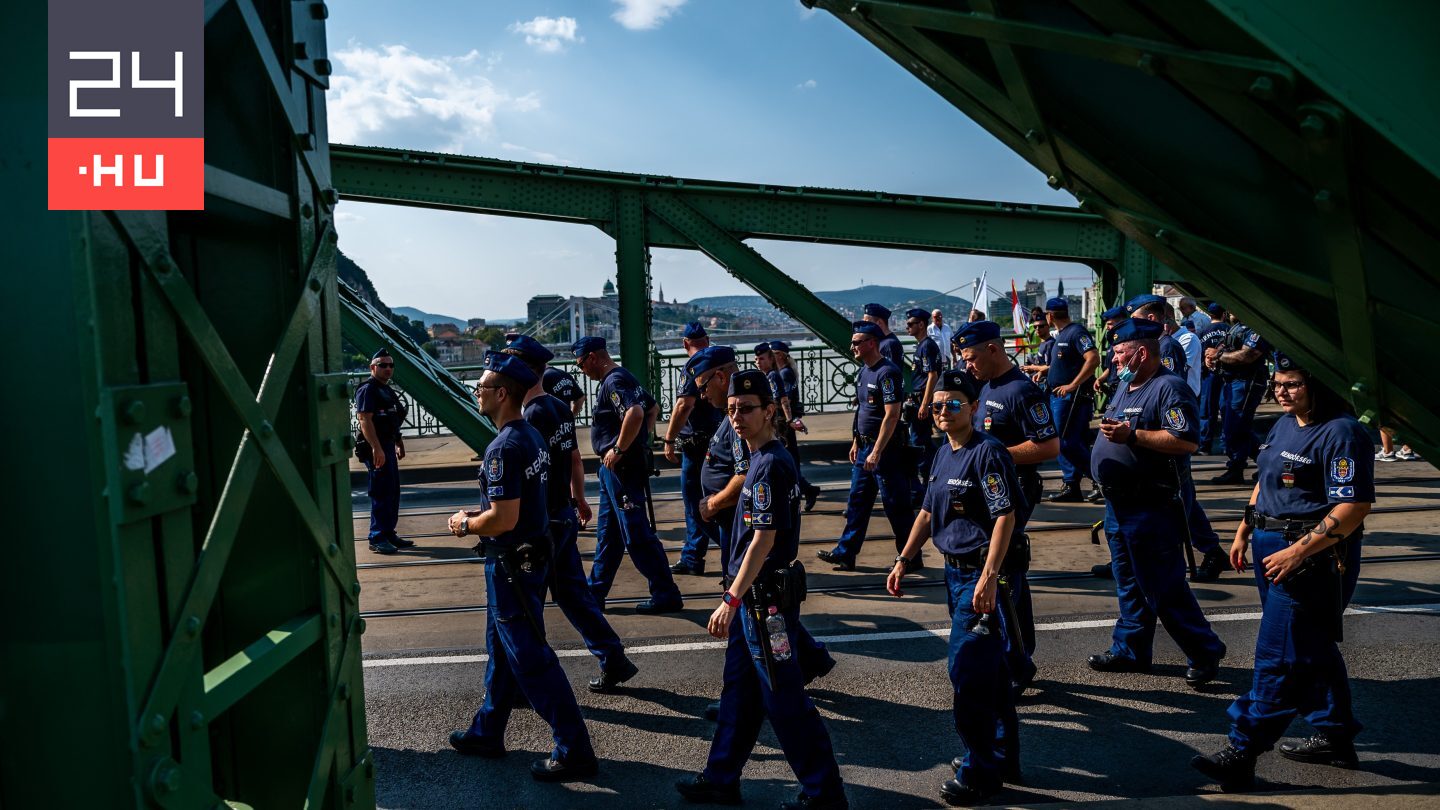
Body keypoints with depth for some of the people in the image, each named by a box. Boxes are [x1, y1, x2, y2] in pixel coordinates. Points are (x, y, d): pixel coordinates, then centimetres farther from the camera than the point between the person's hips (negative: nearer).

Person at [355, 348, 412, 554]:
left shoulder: (387, 390, 18)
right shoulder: (367, 389, -12)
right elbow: (365, 419, -21)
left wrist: (399, 443, 26)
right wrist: (376, 449, -27)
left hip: (388, 446, 10)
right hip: (376, 449, -10)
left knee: (392, 492, 13)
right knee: (381, 494, -9)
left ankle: (389, 534, 22)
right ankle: (377, 539, -4)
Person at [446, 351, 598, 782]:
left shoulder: (504, 447, -24)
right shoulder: (531, 435, 7)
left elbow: (504, 518, -27)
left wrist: (465, 525, -10)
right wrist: (478, 511, 12)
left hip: (512, 564, -10)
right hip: (532, 553, 10)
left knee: (530, 659, -2)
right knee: (501, 649, 21)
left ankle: (574, 751, 5)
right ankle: (487, 732, 36)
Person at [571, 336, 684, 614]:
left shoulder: (614, 381, -16)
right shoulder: (622, 378, 16)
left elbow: (635, 413, -33)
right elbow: (652, 408, 24)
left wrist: (619, 449, -24)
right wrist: (639, 441, 18)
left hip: (621, 466, -11)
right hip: (613, 469, 11)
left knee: (637, 534, -6)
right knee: (607, 532, 16)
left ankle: (666, 595, 1)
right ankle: (595, 592, 26)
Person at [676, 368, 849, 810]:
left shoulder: (770, 466, -19)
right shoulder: (762, 459, 11)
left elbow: (763, 541, -23)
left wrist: (731, 600, -22)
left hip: (766, 600, -10)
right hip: (755, 598, 10)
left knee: (784, 699, 0)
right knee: (739, 691, 18)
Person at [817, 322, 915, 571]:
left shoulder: (887, 372, -18)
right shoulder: (863, 371, 12)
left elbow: (892, 415, -22)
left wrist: (876, 452, -24)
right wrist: (856, 442, 18)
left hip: (885, 448, -9)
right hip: (865, 447, 9)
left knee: (896, 504, 0)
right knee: (857, 501, 12)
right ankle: (845, 554, 19)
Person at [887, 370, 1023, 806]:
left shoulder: (988, 452, -15)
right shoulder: (943, 453, 11)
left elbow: (1005, 517, -20)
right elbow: (928, 512, 18)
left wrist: (989, 577, -26)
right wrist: (903, 560, 16)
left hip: (982, 576, -8)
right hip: (955, 572, 9)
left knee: (967, 669, -5)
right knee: (989, 668, 18)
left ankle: (979, 774, 9)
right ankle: (1003, 757, 32)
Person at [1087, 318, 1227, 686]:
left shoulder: (1169, 388, -16)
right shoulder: (1125, 386, 14)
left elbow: (1186, 441, -26)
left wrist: (1132, 435, -27)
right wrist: (1109, 429, 8)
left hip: (1152, 508, -9)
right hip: (1118, 504, 9)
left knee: (1165, 589, -1)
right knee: (1129, 585, 18)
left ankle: (1205, 653, 15)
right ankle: (1130, 649, 29)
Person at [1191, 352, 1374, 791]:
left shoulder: (1342, 433, -16)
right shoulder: (1284, 425, 12)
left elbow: (1354, 506, -22)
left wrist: (1299, 551, -25)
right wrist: (1244, 532, 17)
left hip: (1313, 557, -10)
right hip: (1272, 547, 10)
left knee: (1279, 658, -6)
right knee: (1313, 648, 20)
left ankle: (1241, 754, -3)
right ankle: (1335, 737, 35)